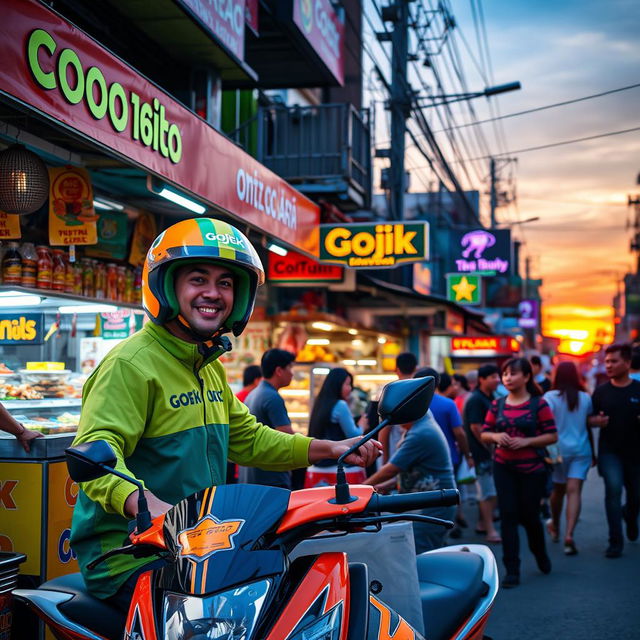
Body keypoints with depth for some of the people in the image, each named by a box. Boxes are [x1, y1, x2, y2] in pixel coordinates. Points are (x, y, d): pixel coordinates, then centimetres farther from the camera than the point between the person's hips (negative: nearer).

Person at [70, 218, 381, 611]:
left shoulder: (211, 369, 17)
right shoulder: (131, 364, -14)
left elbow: (247, 438, 24)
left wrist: (327, 449, 14)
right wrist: (138, 501, -46)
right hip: (129, 559, -9)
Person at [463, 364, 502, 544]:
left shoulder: (489, 398, 13)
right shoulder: (475, 399, -16)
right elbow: (475, 427, -20)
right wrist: (490, 447, -15)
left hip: (488, 451, 9)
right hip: (481, 452, -9)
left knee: (485, 491, 17)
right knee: (488, 492, -7)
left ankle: (482, 523, 28)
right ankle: (490, 530, -2)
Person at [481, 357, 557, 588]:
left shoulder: (538, 404, -5)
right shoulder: (497, 405, 6)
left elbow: (552, 436, -7)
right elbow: (484, 434, 10)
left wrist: (526, 441, -19)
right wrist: (495, 436, -12)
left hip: (532, 468, -2)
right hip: (503, 467, 3)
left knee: (529, 515, 8)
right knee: (508, 515, -3)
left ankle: (540, 554, 39)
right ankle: (511, 570, 2)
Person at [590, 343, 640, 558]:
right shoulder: (601, 391, 1)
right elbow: (589, 419, 7)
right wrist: (595, 421, -16)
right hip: (609, 451, -1)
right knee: (613, 487, -20)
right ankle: (615, 542, -11)